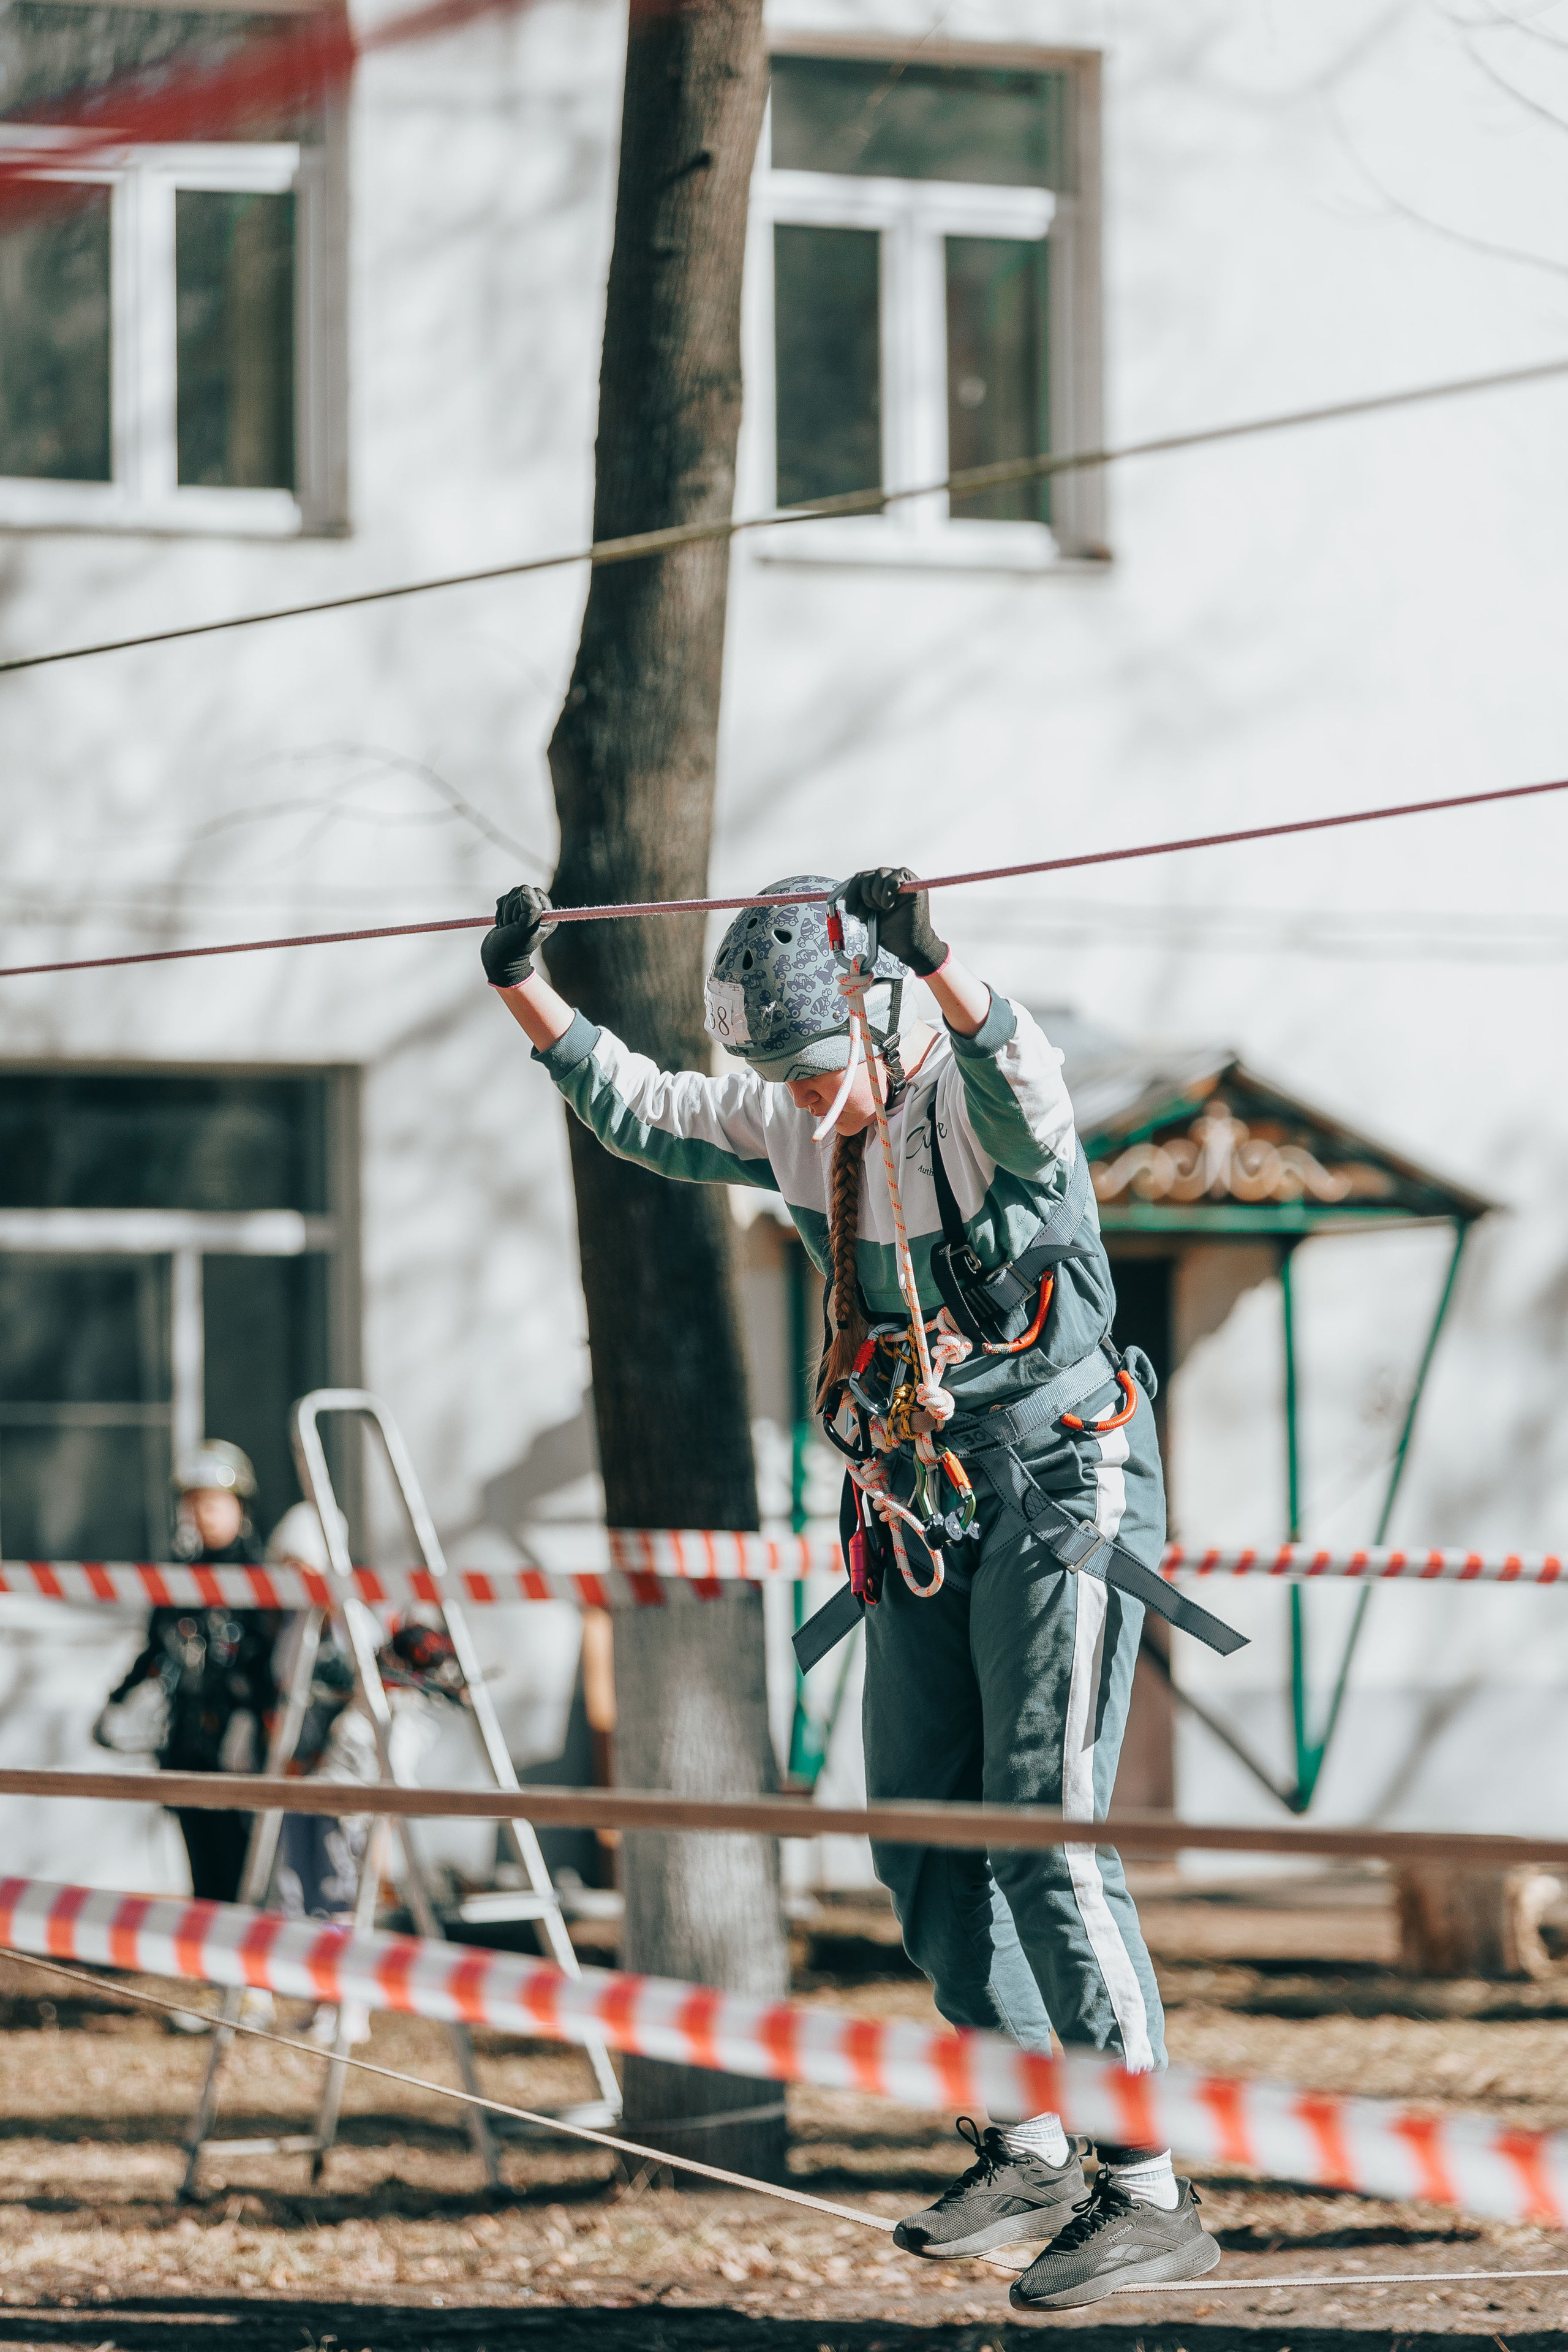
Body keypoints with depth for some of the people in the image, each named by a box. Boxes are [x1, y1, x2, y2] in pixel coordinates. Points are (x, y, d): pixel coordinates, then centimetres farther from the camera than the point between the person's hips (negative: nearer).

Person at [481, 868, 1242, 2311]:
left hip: (1062, 1489, -8)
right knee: (921, 1836, 9)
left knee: (1048, 1832, -15)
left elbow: (1029, 1095, -42)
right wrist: (526, 993, 4)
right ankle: (1029, 2151, 21)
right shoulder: (796, 1124, 6)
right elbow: (639, 1111, 18)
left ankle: (1152, 2197, -13)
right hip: (921, 1512, 8)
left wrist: (935, 963, -58)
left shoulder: (971, 1099, -17)